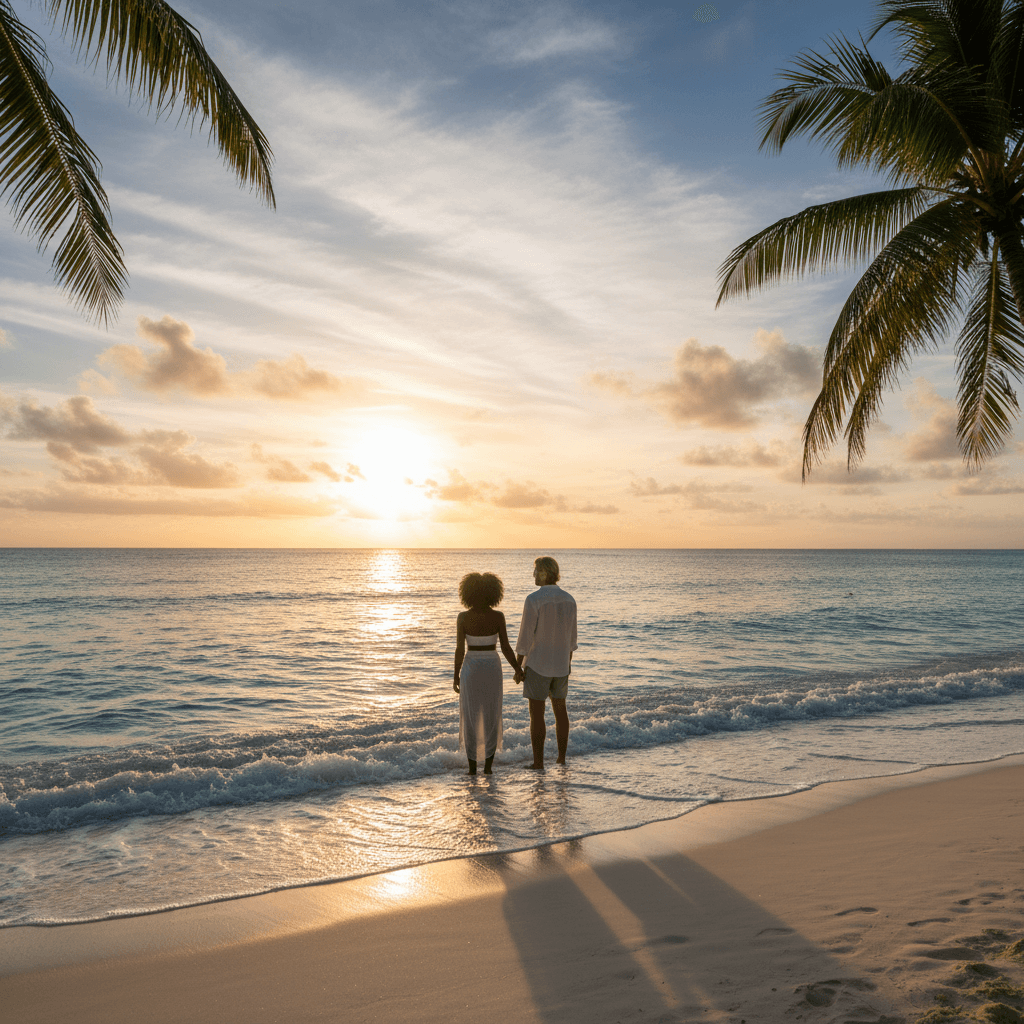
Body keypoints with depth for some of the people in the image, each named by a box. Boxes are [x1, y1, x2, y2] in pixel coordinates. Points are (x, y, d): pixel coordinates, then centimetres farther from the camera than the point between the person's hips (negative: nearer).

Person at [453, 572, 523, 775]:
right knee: (491, 718, 13)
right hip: (492, 669, 1)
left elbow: (460, 649, -11)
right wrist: (517, 670, 4)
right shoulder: (498, 617, -10)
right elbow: (506, 647, -9)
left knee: (470, 719, 10)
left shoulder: (463, 617, -11)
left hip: (471, 669, -1)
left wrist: (456, 676, 0)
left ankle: (472, 766, 12)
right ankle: (488, 765, 13)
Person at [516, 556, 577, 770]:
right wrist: (568, 662, 20)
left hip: (537, 665, -6)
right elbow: (571, 636, 8)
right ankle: (561, 757, 24)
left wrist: (518, 667, -8)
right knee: (560, 709, 18)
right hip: (560, 664, 6)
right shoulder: (568, 599, 1)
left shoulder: (533, 599, -19)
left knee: (536, 714, 3)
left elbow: (525, 637, -17)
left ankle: (538, 762, 7)